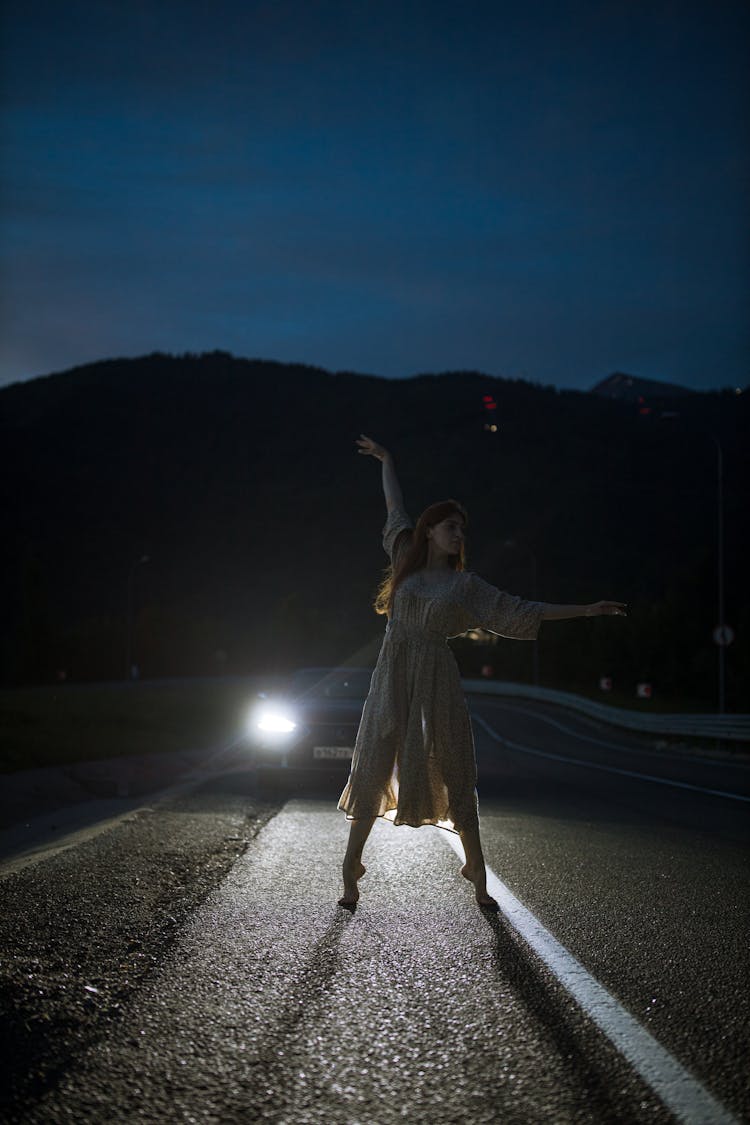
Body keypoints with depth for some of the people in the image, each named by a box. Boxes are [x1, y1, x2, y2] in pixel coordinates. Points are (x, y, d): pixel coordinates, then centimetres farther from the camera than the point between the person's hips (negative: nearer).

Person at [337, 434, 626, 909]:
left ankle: (477, 871, 11)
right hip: (393, 679, 1)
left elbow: (521, 611, 5)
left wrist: (586, 610, 1)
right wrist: (386, 460, 34)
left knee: (454, 774, 0)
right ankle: (352, 867, 8)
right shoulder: (407, 562, 8)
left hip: (438, 683, -1)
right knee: (373, 770, -1)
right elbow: (396, 510, 22)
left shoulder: (467, 585, 6)